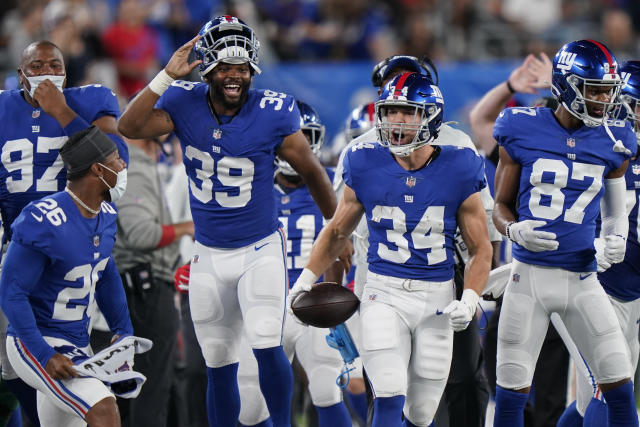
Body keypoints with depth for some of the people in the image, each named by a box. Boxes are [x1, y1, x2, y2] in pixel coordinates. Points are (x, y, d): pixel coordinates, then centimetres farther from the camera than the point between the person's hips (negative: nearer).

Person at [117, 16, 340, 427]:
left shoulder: (273, 114, -13)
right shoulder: (186, 104, -8)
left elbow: (313, 173, -1)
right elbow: (130, 128, -23)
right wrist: (167, 76, -28)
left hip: (261, 250, -3)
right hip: (210, 255, 3)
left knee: (268, 347, -18)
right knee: (219, 366, 10)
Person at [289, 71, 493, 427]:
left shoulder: (456, 173, -6)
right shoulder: (366, 169, -3)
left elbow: (481, 249, 2)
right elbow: (337, 231, 14)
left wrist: (469, 301, -13)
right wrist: (306, 280, 8)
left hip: (436, 299, 1)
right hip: (383, 293, -1)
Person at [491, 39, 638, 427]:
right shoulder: (523, 133, -4)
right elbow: (502, 206, 5)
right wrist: (515, 230, -17)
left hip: (582, 279, 1)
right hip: (530, 276, -1)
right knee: (513, 388, 4)